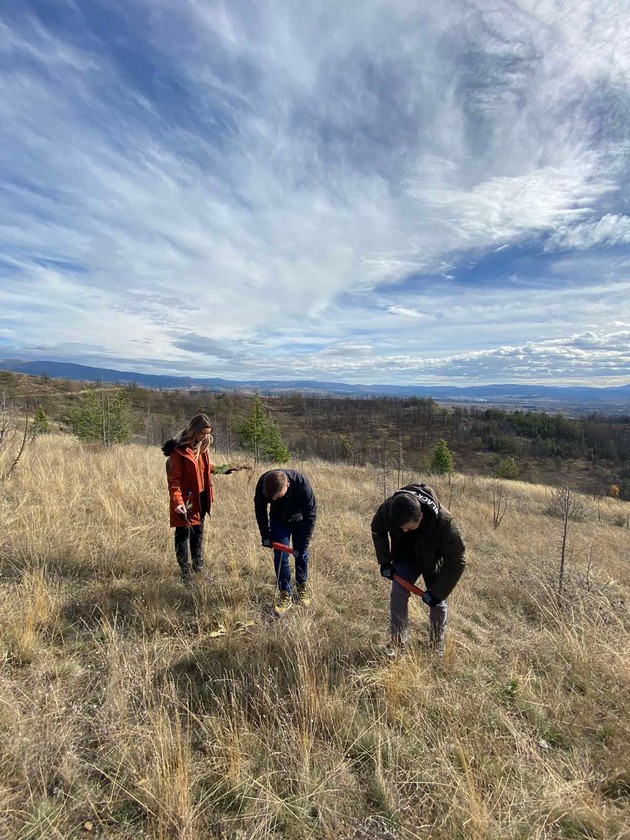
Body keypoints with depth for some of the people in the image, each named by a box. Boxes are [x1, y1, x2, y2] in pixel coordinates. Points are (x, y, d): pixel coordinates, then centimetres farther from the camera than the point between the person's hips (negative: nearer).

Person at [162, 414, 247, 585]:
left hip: (201, 498, 8)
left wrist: (225, 469, 25)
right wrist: (178, 502, -29)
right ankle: (185, 574, 18)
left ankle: (198, 568, 34)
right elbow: (174, 479, -20)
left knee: (198, 533, 19)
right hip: (186, 499, -7)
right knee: (183, 534, 5)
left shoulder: (202, 446, 3)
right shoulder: (179, 450, -20)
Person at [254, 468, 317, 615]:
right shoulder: (263, 483, -34)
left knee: (301, 554, 7)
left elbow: (310, 515, -29)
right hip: (278, 520, 2)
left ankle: (302, 586, 30)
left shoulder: (302, 484, -41)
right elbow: (259, 509, -12)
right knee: (280, 556, -5)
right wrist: (265, 535, -11)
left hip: (299, 519, -1)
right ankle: (285, 595, 8)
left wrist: (302, 545, -26)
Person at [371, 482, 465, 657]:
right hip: (406, 555, 2)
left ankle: (437, 644, 28)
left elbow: (456, 561, -27)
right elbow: (377, 530, -8)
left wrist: (437, 591, -24)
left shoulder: (443, 522, -41)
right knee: (398, 593, -7)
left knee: (437, 601, 3)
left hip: (433, 560, -2)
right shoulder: (389, 508, -34)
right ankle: (397, 641, 12)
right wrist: (384, 561, -11)